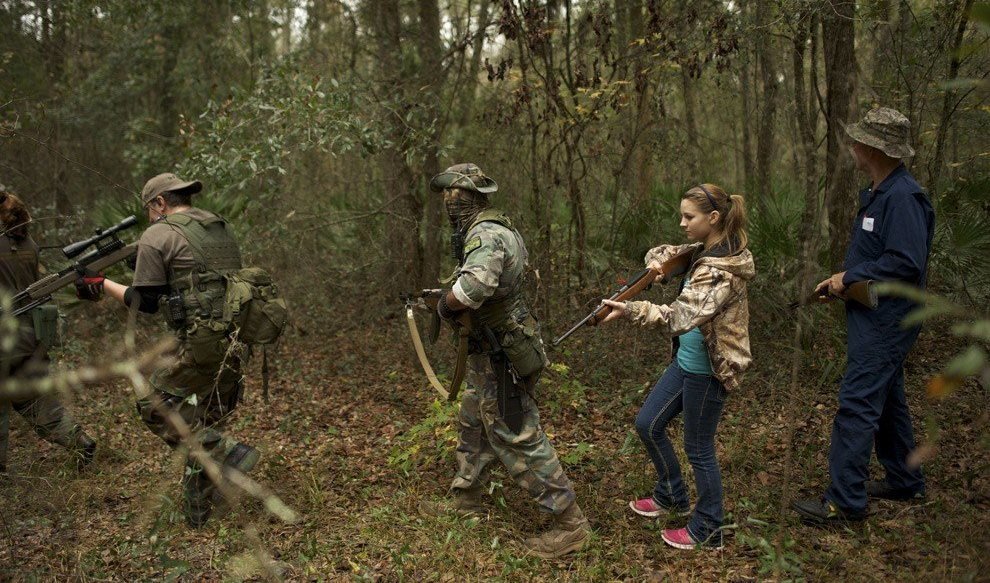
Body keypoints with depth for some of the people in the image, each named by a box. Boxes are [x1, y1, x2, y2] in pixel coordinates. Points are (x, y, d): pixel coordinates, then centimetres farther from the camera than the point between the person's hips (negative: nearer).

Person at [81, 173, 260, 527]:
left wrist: (102, 285, 13)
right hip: (239, 339, 8)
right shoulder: (220, 227, 18)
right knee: (204, 421, 18)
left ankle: (226, 456, -2)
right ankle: (199, 512, 26)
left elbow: (146, 302, 0)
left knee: (155, 405, 9)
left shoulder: (158, 236, -3)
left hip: (204, 343, -8)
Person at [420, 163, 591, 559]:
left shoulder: (486, 235, -22)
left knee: (517, 438, -3)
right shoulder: (495, 229, 10)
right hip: (489, 352, 10)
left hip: (502, 357, -10)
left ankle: (570, 523, 6)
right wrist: (452, 300, 11)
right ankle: (466, 500, 39)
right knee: (473, 425, 22)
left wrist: (445, 305, -20)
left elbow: (473, 287, -41)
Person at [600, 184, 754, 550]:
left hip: (708, 370, -9)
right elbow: (658, 254, 17)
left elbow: (685, 315, -38)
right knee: (648, 424, 16)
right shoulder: (703, 251, 4)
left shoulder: (725, 268, -25)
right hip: (686, 360, 9)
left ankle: (707, 532, 24)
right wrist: (659, 264, -7)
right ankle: (672, 496, 36)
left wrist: (632, 311, -48)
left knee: (699, 449, 5)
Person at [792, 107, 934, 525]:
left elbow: (907, 263, -27)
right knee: (887, 401, 20)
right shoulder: (878, 193, 11)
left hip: (885, 323, -11)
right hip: (876, 319, 11)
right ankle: (905, 481, 36)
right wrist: (843, 279, 6)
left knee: (857, 407, -7)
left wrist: (850, 276, -18)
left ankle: (844, 502, 0)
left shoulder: (903, 197, -21)